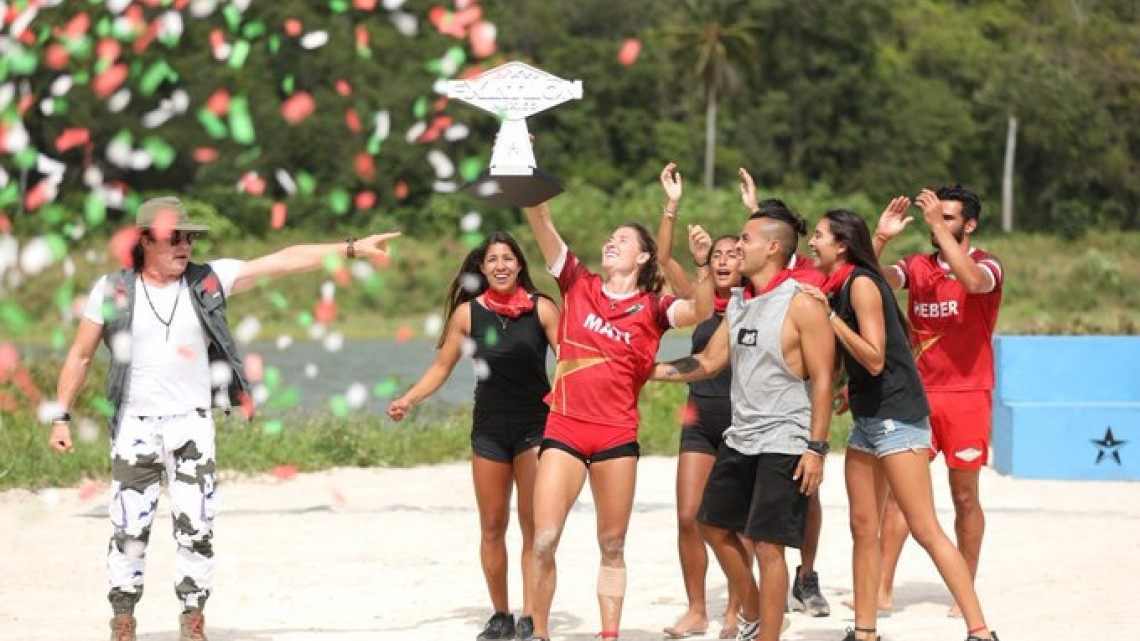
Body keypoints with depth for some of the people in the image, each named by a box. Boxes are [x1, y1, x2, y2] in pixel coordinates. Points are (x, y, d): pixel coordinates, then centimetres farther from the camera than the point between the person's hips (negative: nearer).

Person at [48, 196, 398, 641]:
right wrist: (61, 416, 2)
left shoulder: (208, 281, 0)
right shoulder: (113, 290, -2)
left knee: (196, 530, -1)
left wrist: (351, 249, -9)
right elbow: (80, 355, 5)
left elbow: (283, 262, -5)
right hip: (135, 426, -1)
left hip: (192, 425, 1)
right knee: (130, 530, 1)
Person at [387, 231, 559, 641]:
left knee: (534, 525, -5)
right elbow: (442, 367, 6)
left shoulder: (541, 309, -4)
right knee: (492, 527, 6)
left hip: (536, 426, -2)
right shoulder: (468, 313, 0)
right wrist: (408, 399, -7)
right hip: (489, 428, 2)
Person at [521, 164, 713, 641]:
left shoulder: (651, 307, 3)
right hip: (564, 428, 0)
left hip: (617, 435, 0)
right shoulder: (579, 285, 6)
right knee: (544, 540, -7)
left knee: (613, 545, 8)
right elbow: (541, 221, -3)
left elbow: (700, 312, -16)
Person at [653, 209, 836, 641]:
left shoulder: (800, 305, -13)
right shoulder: (738, 303, 11)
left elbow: (822, 379, -15)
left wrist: (816, 448, -20)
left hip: (784, 443, -9)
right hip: (740, 438, 9)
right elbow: (708, 362, 17)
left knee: (767, 545, -9)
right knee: (715, 524, 17)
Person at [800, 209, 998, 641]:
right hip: (868, 418, 10)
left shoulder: (861, 283, -14)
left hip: (897, 418, -10)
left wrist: (829, 315, -21)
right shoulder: (837, 287, 12)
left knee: (925, 528, -11)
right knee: (863, 528, 9)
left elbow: (874, 359, -21)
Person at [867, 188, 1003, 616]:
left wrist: (938, 225, -26)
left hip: (967, 396, -3)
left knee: (965, 496, 4)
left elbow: (972, 281, -27)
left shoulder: (987, 264, -3)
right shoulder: (917, 266, 8)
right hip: (917, 394, 3)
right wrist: (880, 238, -22)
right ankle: (883, 590, -3)